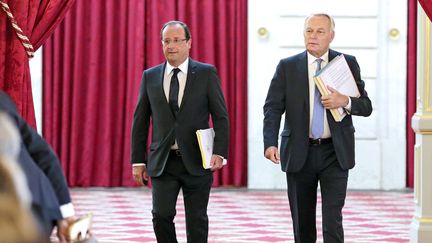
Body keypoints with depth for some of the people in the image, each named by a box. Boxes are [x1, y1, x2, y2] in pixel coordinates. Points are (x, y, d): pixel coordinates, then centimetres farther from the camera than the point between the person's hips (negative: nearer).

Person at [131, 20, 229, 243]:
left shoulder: (206, 73, 1)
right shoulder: (150, 77, 7)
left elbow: (220, 117, -1)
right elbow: (140, 121, 10)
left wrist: (219, 152, -13)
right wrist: (138, 160, 4)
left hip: (196, 162, -1)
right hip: (162, 163, 1)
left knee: (197, 220, 4)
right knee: (161, 215, -10)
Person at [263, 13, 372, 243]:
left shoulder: (348, 63, 3)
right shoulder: (287, 67, 3)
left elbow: (366, 107, 5)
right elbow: (272, 108, -3)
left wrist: (345, 101, -17)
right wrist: (270, 143, -18)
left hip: (335, 153, -1)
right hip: (299, 154, 1)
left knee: (332, 219, -10)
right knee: (302, 222, 10)